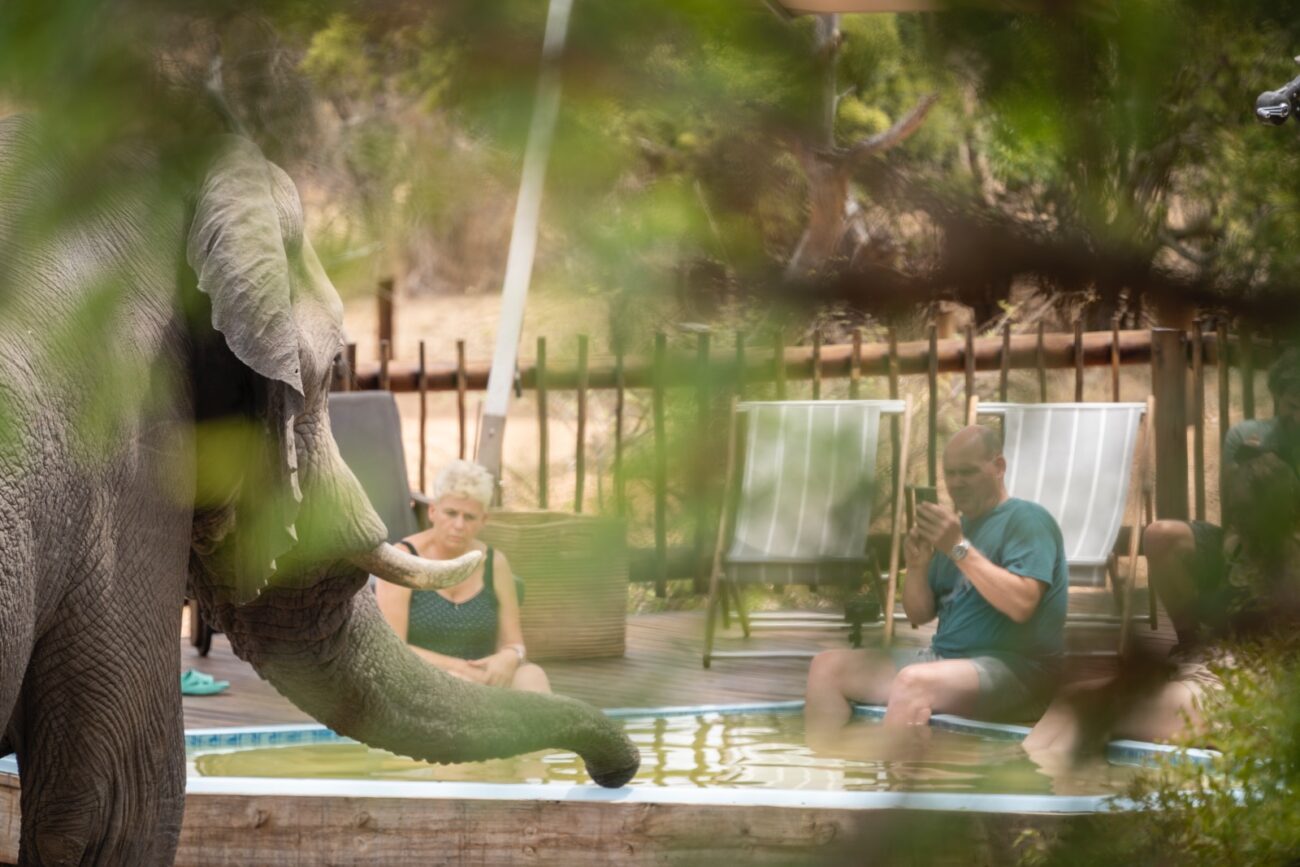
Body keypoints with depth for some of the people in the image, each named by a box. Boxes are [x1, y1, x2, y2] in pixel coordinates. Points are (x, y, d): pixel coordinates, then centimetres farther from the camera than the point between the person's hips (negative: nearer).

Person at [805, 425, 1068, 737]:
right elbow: (920, 614, 18)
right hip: (945, 658, 9)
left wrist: (959, 548, -20)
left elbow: (1020, 604, -20)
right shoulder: (955, 527, 19)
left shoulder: (1026, 519, -5)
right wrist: (917, 566, -2)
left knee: (913, 682, -37)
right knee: (827, 667, -1)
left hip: (1017, 667, -9)